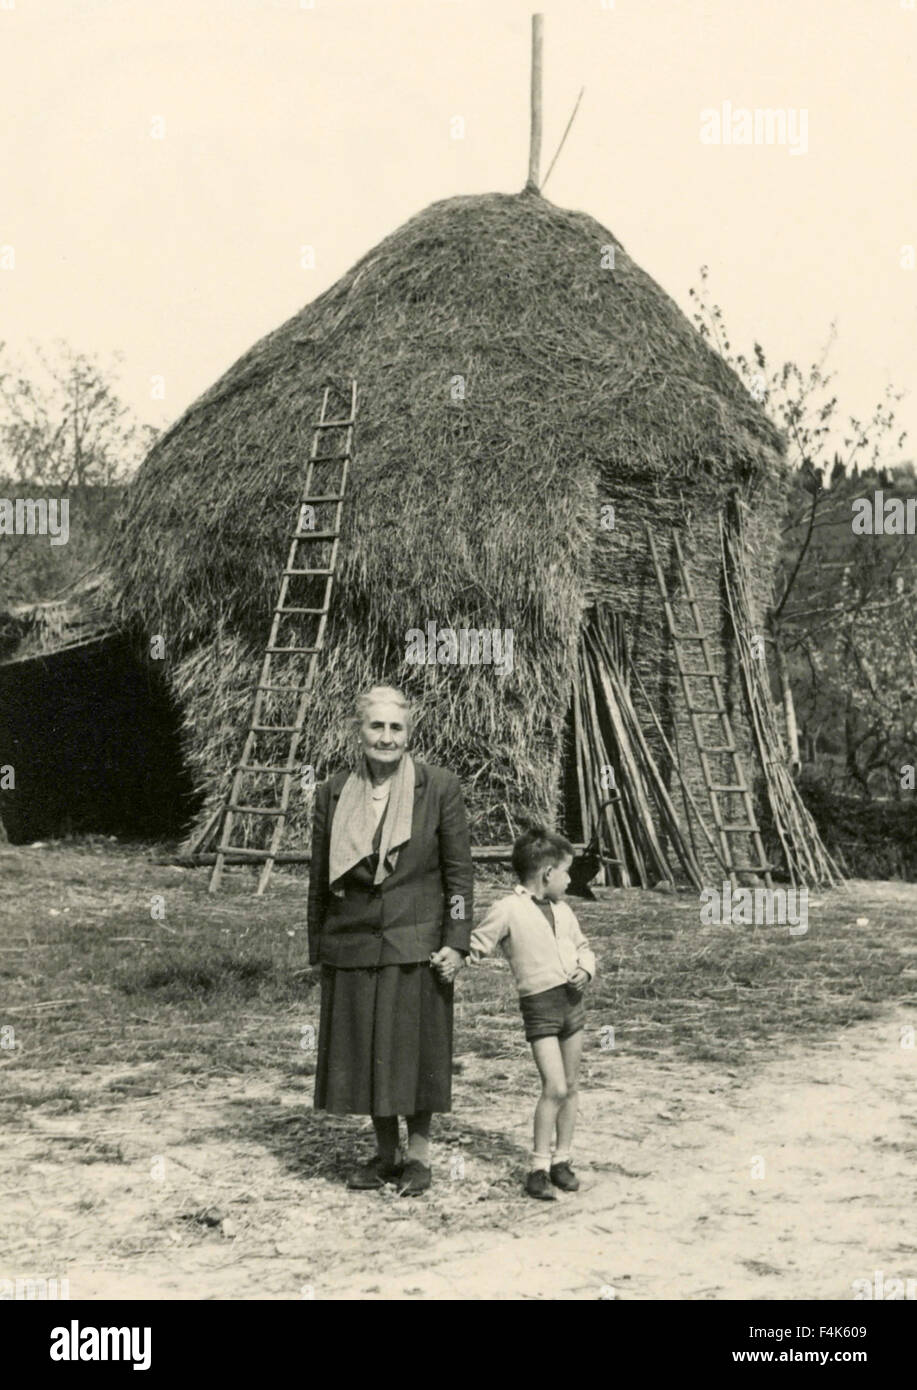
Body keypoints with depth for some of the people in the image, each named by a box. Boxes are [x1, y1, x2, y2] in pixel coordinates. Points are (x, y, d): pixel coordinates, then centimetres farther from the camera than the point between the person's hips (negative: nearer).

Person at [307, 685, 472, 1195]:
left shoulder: (440, 788, -3)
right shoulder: (333, 793, 4)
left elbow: (460, 870, -2)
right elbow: (320, 879, 10)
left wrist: (456, 943, -7)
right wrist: (318, 950, 10)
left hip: (416, 948, -3)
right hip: (351, 948, 3)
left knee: (415, 1051, 4)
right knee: (363, 1052, 8)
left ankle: (419, 1154, 20)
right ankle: (386, 1152, 25)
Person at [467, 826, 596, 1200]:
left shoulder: (562, 910, 12)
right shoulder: (509, 909, -8)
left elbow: (582, 947, 21)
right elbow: (477, 946, -5)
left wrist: (585, 968, 1)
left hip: (572, 999, 7)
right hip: (539, 1004, -7)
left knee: (571, 1087, 11)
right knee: (554, 1088, -13)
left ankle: (562, 1160, 22)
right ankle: (539, 1167, -3)